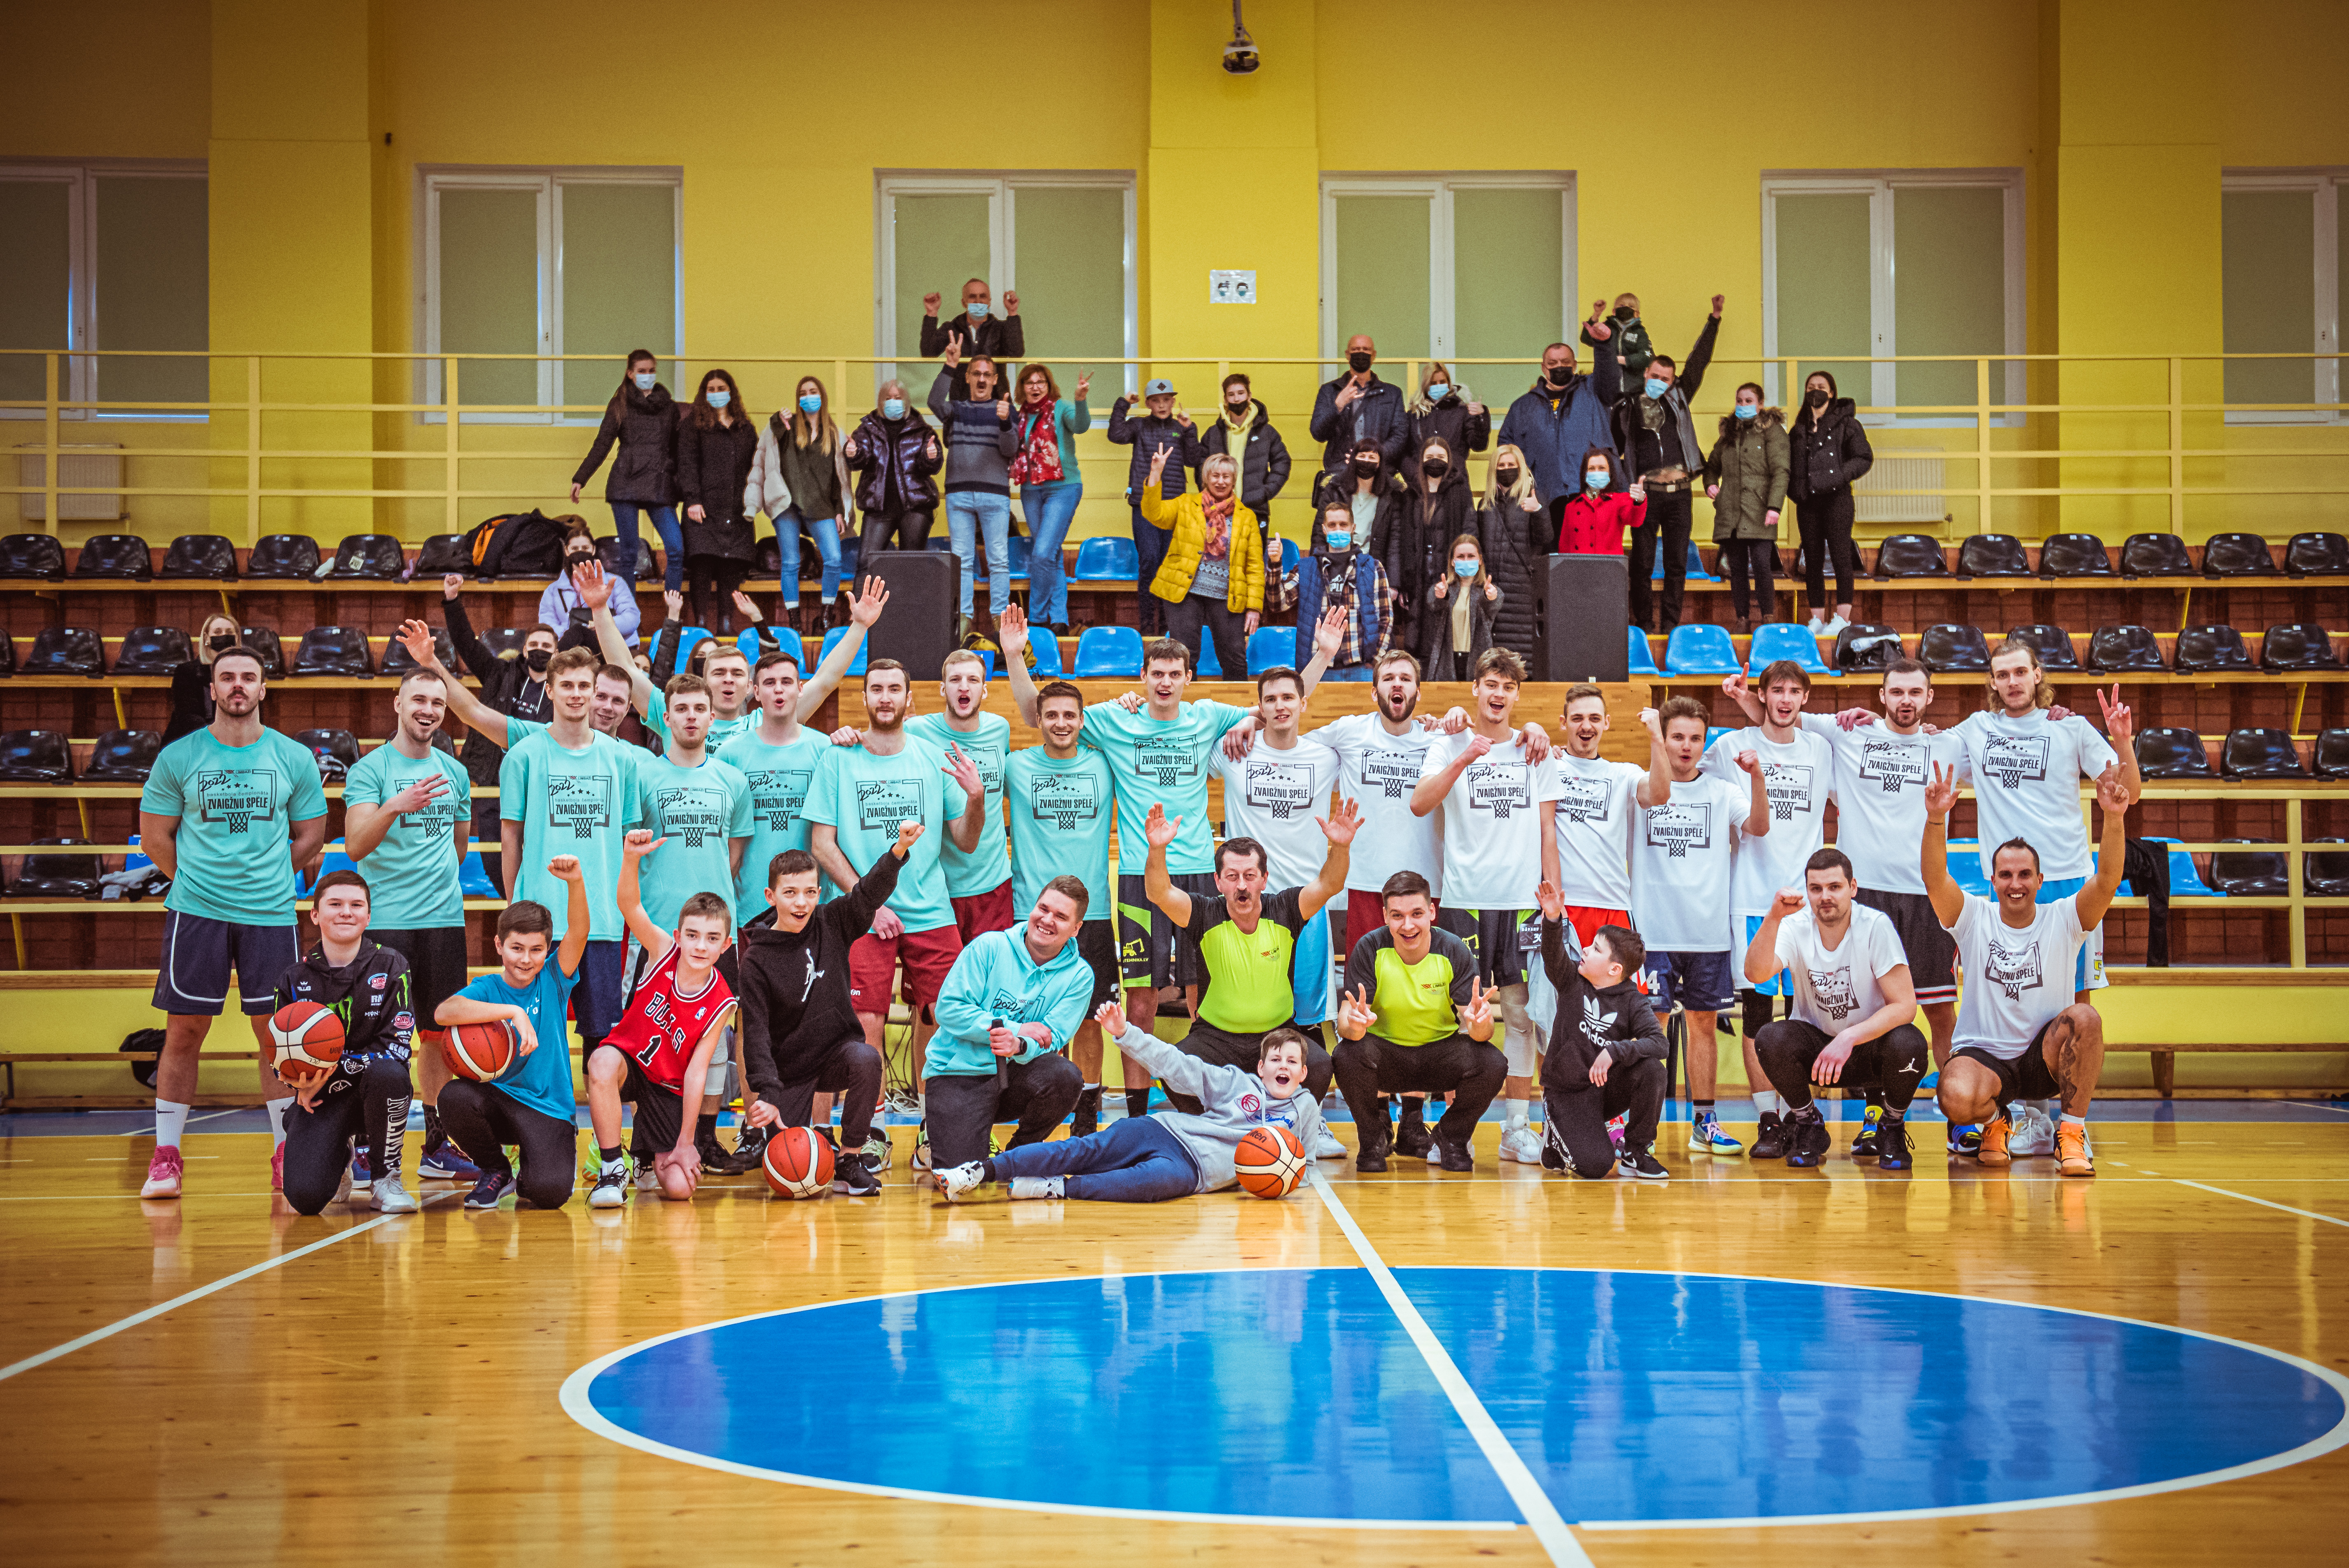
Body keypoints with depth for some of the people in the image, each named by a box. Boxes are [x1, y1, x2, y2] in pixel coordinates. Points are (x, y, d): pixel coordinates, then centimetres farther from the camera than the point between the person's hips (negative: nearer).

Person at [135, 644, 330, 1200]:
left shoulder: (294, 758, 5)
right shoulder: (178, 757, 2)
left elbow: (310, 836, 12)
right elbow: (154, 836, 8)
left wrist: (265, 877, 7)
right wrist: (198, 880, 7)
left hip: (271, 914, 1)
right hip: (195, 911, -1)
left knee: (276, 1034, 4)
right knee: (183, 1032, 0)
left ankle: (286, 1154, 14)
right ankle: (166, 1156, 9)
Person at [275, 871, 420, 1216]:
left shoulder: (390, 966, -4)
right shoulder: (295, 977, 2)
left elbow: (397, 1045, -12)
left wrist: (335, 1070, -21)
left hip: (376, 1094, -1)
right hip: (320, 1096, 1)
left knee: (385, 1072, -40)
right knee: (305, 1198, -21)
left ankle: (387, 1178, -13)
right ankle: (340, 1158, 21)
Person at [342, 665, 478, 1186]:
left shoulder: (454, 772, 12)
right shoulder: (370, 769, -4)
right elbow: (355, 848, -15)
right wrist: (394, 806, -30)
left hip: (445, 919, 5)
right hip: (386, 922, -5)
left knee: (442, 1033, 7)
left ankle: (437, 1148, 15)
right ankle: (375, 1155, 0)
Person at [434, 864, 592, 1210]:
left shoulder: (553, 981, 2)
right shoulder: (487, 988, -1)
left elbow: (579, 932, -16)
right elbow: (444, 1012, -23)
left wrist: (576, 882, -35)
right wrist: (513, 1012, -28)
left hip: (550, 1110, -2)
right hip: (499, 1099, 2)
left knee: (549, 1193, -27)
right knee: (454, 1097, -32)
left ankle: (550, 1164, 14)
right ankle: (497, 1173, -2)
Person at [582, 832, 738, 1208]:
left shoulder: (721, 1004, -17)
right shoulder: (664, 952, -16)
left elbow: (696, 1071, -14)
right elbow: (629, 906, -32)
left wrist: (686, 1143, -14)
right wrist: (632, 858, -52)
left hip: (669, 1087, 1)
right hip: (628, 1059, -1)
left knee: (679, 1187, -13)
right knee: (603, 1061, -40)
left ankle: (662, 1152, 28)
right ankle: (612, 1170, -22)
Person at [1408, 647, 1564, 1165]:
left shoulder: (1535, 752, 10)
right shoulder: (1449, 748, 4)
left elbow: (1546, 828, 12)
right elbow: (1420, 803, -12)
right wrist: (1464, 759, -23)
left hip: (1523, 900, 2)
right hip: (1464, 899, -2)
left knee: (1521, 1013, 4)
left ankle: (1517, 1127, 10)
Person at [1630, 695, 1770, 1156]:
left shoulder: (1721, 791, 8)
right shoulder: (1644, 786, 3)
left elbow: (1759, 827, -8)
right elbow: (1657, 796, -20)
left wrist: (1756, 776, -21)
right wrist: (1655, 742, -27)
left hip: (1709, 930, 3)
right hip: (1655, 930, -3)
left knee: (1703, 1023, 9)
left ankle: (1703, 1123, 17)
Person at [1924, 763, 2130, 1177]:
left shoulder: (2063, 920, -2)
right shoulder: (1973, 917, -2)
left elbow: (2108, 880, -18)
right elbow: (1934, 878, -19)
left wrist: (2114, 819, -35)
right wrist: (1936, 818, -36)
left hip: (2047, 1057, 1)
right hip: (1983, 1054, -1)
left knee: (2084, 1018, -32)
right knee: (1957, 1099, -34)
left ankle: (2072, 1133, -13)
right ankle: (1995, 1122, 7)